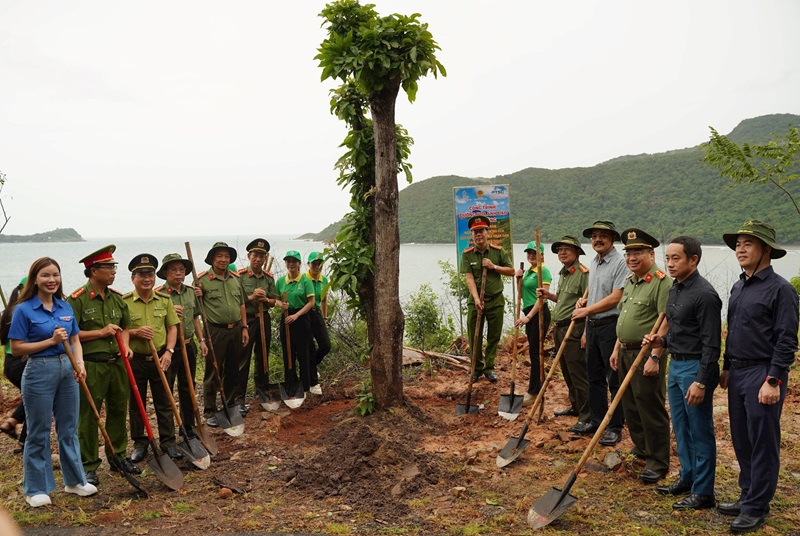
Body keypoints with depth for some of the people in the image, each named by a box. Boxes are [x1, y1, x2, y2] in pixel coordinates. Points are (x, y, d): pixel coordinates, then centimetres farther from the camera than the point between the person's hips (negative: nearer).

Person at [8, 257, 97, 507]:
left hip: (67, 369, 5)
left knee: (69, 428, 14)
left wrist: (80, 364, -6)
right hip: (39, 371, -5)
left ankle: (74, 480, 26)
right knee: (38, 432, 5)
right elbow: (16, 348, -10)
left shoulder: (66, 307, 6)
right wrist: (51, 341, -18)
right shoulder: (24, 310, -9)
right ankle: (36, 489, 19)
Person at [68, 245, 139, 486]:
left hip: (117, 364, 6)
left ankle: (119, 456, 28)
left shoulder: (117, 297, 9)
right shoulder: (77, 299, -10)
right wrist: (100, 332, -16)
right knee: (88, 417, 4)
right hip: (91, 366, -6)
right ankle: (89, 466, 15)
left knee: (118, 411, 14)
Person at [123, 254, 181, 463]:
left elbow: (172, 327, 6)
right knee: (136, 404, 9)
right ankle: (139, 443, 23)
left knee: (164, 402, 8)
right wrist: (135, 332, -21)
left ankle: (168, 441, 20)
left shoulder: (164, 300, 3)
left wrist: (169, 351, -6)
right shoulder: (124, 302, -5)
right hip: (135, 360, -2)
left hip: (160, 359, 2)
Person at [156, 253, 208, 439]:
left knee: (187, 387, 16)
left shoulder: (191, 292, 9)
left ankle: (188, 426, 29)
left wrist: (202, 340, 14)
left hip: (189, 346, 6)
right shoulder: (159, 294, -11)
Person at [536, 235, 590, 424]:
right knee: (568, 372, 18)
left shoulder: (582, 273, -13)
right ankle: (575, 407, 32)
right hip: (560, 329, 10)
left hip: (575, 329, -10)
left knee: (579, 373, -6)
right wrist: (549, 295, 10)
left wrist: (586, 332, -23)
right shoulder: (562, 273, 16)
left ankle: (587, 417, 1)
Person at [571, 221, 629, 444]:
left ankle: (615, 427, 9)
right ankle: (596, 420, 27)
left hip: (611, 326, -8)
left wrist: (586, 310, -13)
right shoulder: (594, 263, 14)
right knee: (594, 377, 15)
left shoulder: (620, 263, -13)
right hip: (593, 326, 8)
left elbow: (615, 298, -18)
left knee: (615, 380, 0)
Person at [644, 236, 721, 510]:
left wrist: (701, 382, -22)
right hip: (675, 364, 9)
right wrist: (662, 341, 3)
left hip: (695, 367, -9)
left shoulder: (704, 294, -18)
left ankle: (703, 492, 13)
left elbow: (711, 344, -20)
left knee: (700, 432, 2)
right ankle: (687, 478, 32)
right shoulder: (675, 289, 10)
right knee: (681, 428, 18)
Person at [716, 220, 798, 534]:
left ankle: (756, 508, 11)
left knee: (762, 444, 1)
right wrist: (727, 368, 19)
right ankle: (748, 496, 28)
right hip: (737, 373, 8)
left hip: (762, 375, -8)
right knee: (741, 441, 15)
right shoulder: (738, 287, 13)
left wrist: (773, 381, -19)